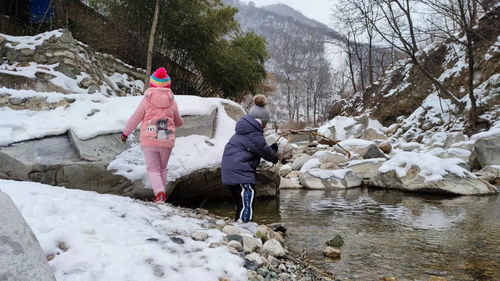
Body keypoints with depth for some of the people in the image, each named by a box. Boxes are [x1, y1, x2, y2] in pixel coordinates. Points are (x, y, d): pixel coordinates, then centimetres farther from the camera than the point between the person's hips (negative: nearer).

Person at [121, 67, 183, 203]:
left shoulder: (146, 100, -4)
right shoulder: (172, 102, 2)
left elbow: (135, 119, 1)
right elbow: (179, 122, 14)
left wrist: (125, 132, 16)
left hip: (149, 141, -2)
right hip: (167, 141, 2)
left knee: (153, 169, 4)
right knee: (162, 168, 18)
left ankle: (160, 193, -15)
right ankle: (162, 194, 18)